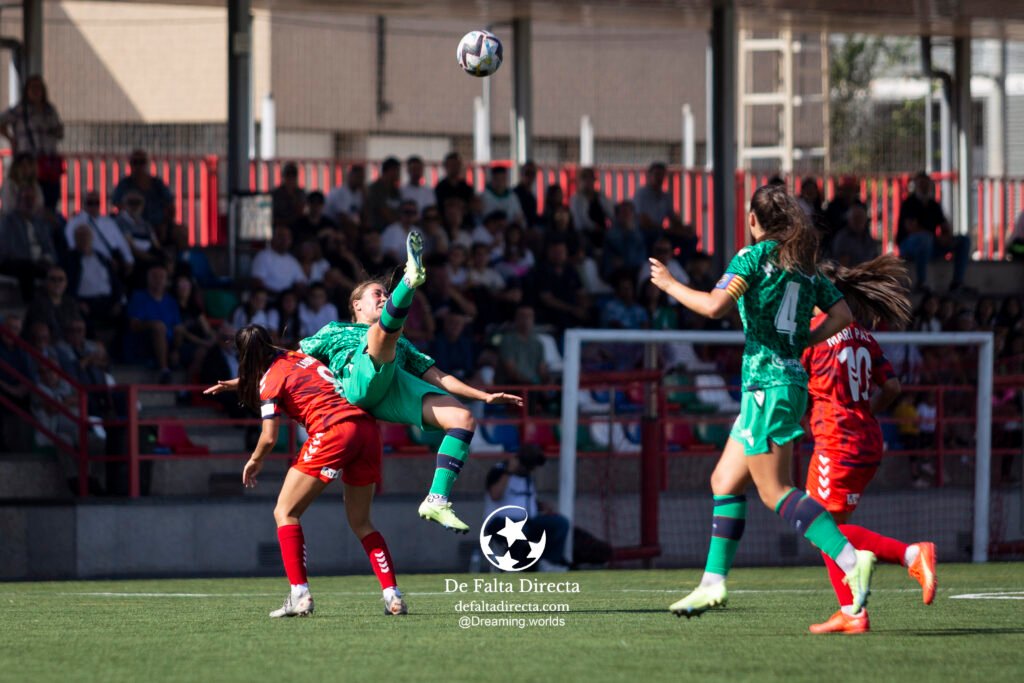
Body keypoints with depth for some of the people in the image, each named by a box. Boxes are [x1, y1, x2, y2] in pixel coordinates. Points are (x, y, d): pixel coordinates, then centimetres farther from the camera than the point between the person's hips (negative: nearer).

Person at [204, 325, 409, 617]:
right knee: (360, 522, 17)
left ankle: (300, 594, -10)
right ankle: (393, 596, 4)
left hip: (333, 432, -7)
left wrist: (255, 461, 18)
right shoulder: (297, 356, 24)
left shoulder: (271, 380, 3)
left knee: (285, 512, 4)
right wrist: (239, 383, 52)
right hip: (367, 427, 7)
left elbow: (269, 438, -1)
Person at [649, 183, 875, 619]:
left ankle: (852, 558, -24)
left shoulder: (755, 256, -8)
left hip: (767, 384, -9)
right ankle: (713, 582, 15)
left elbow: (715, 306, -19)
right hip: (791, 378, 9)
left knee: (775, 491, -11)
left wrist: (670, 285, -5)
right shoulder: (804, 266, 14)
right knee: (725, 481, 15)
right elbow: (842, 315, 12)